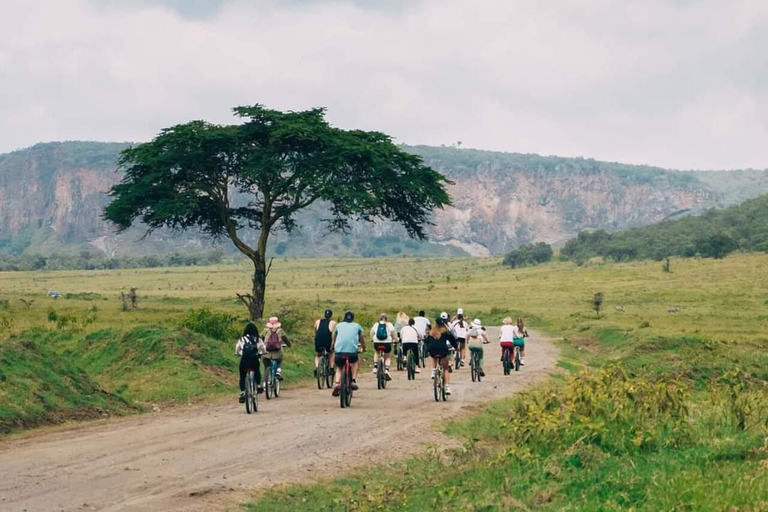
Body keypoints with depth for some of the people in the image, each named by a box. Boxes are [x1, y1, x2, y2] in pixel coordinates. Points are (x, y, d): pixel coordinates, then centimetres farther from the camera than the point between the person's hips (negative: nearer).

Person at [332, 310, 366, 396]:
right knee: (355, 362, 30)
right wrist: (364, 348, 51)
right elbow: (362, 339, 33)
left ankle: (337, 383, -5)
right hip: (352, 350, -1)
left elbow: (334, 340, 34)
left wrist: (333, 348, 52)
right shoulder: (357, 326, 21)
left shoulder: (338, 325, 23)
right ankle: (354, 381, 15)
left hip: (339, 350, 1)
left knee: (339, 368, 21)